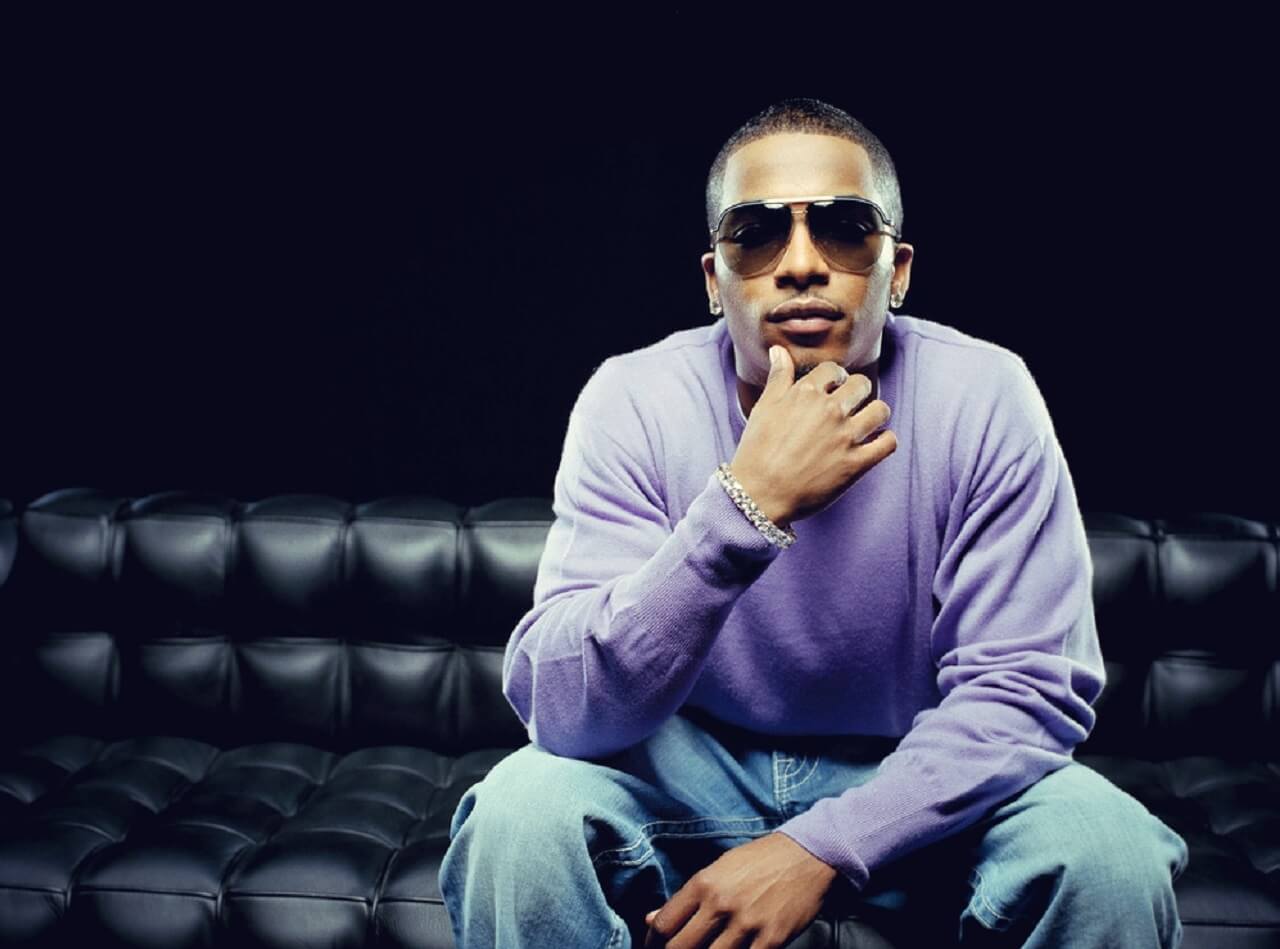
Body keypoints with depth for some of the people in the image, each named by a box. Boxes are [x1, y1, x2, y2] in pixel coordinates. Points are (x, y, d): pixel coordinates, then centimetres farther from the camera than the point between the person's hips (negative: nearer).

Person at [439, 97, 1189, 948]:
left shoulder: (982, 399, -16)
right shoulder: (635, 402, -17)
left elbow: (1027, 687, -16)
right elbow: (560, 708, -26)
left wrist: (819, 850, -28)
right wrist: (749, 503, -38)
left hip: (912, 783, 1)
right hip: (690, 773, 0)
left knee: (1110, 850, -26)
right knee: (522, 813, -28)